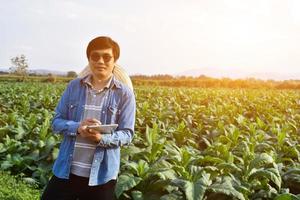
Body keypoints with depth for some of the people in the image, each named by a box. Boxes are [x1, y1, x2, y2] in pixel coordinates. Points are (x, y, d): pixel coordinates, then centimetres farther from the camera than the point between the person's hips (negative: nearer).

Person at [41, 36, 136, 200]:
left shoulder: (124, 93, -5)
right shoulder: (74, 86, 3)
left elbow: (127, 134, -5)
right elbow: (56, 122, 4)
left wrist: (101, 138, -24)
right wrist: (77, 127, -16)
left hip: (102, 174, -2)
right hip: (66, 170, 2)